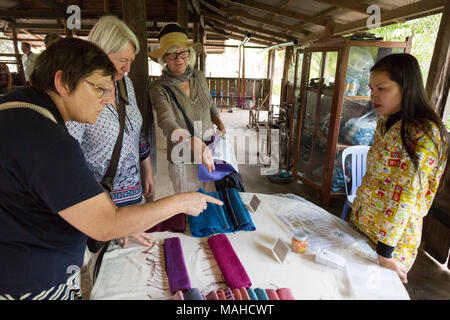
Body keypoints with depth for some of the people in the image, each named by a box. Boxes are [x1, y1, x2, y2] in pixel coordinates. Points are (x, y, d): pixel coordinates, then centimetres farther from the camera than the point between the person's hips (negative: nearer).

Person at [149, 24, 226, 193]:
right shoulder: (158, 88, -13)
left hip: (209, 153, 4)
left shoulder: (199, 77, 1)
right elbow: (167, 123, -30)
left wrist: (219, 122, -2)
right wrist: (192, 142, -47)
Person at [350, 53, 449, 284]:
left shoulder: (423, 134, -22)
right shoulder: (386, 122, 3)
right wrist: (358, 209, 15)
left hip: (391, 236, -7)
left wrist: (385, 251, -22)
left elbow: (405, 196, -24)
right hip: (360, 221, 7)